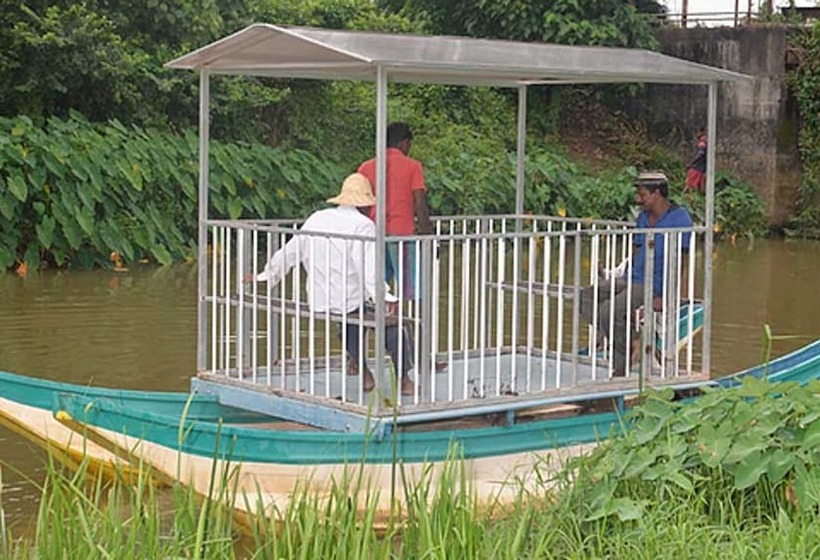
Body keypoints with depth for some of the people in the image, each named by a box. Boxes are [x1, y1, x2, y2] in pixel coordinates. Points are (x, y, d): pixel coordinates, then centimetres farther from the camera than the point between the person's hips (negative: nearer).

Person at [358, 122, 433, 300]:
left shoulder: (366, 167, 10)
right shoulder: (412, 166, -2)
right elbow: (419, 204, -7)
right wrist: (426, 233, -2)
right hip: (403, 233, -4)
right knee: (409, 291, -1)